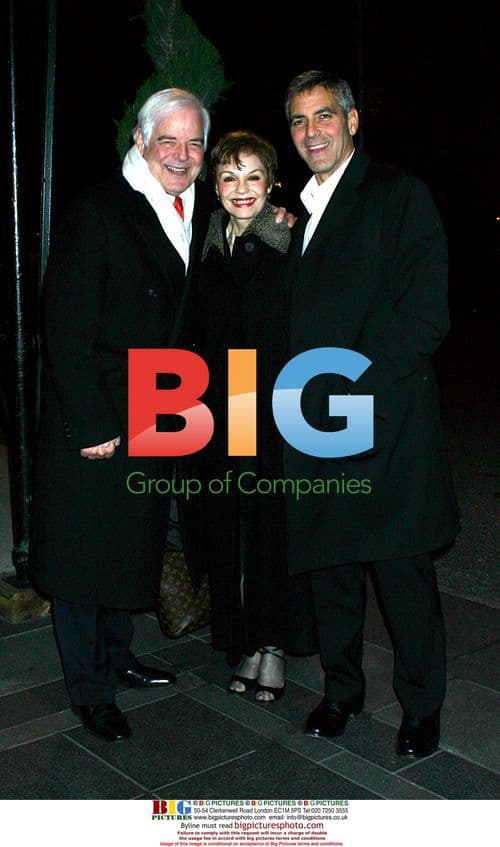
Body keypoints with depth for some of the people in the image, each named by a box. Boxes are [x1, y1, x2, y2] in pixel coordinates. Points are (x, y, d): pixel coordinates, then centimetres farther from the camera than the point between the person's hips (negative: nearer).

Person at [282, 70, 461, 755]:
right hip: (313, 425, 6)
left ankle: (422, 707, 20)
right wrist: (300, 390, 2)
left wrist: (352, 380, -15)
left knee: (402, 571, 2)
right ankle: (341, 690, 31)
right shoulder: (297, 214, 18)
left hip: (385, 419, -5)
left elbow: (426, 316, -10)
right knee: (329, 564, 13)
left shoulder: (400, 195, -1)